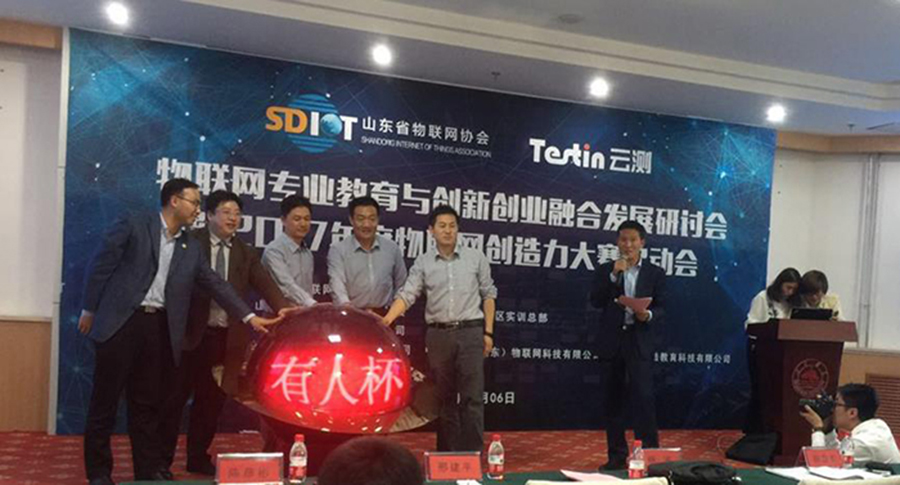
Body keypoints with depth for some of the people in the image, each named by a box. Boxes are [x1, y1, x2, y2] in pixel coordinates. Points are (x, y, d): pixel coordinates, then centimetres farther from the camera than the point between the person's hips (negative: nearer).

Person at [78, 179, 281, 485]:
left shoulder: (191, 248, 12)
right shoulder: (133, 228, -3)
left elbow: (216, 285, 11)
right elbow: (100, 267, -1)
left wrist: (249, 317, 5)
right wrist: (90, 310, -1)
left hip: (158, 328, 4)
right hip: (120, 322, -4)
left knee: (147, 402, 10)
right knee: (105, 398, 3)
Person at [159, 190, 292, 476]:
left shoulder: (246, 254, 9)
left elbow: (266, 286, -3)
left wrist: (284, 310, -20)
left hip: (226, 337, 4)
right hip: (191, 332, -4)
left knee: (211, 398, 11)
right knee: (176, 395, 3)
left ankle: (198, 457, 24)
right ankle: (162, 458, 15)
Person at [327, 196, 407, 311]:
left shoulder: (392, 248, 6)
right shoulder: (338, 250, -4)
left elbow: (400, 285, 16)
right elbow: (337, 284, -18)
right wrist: (347, 308, -35)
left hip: (383, 315, 2)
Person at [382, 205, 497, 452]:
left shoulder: (475, 258, 2)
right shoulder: (423, 262, 3)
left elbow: (488, 294, 7)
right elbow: (407, 294, -5)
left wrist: (488, 332, 2)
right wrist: (387, 319, -22)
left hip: (470, 332, -1)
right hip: (438, 335, 1)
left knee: (472, 396, -4)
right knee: (444, 397, 9)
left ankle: (473, 452, 1)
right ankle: (447, 451, 18)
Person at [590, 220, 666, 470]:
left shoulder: (655, 273, 5)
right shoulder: (605, 270, 7)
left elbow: (661, 309, 3)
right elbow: (595, 301, -5)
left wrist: (648, 315, -19)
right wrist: (614, 275, -14)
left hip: (639, 343, -2)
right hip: (611, 342, 2)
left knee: (643, 398, -11)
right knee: (613, 401, 6)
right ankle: (617, 455, 14)